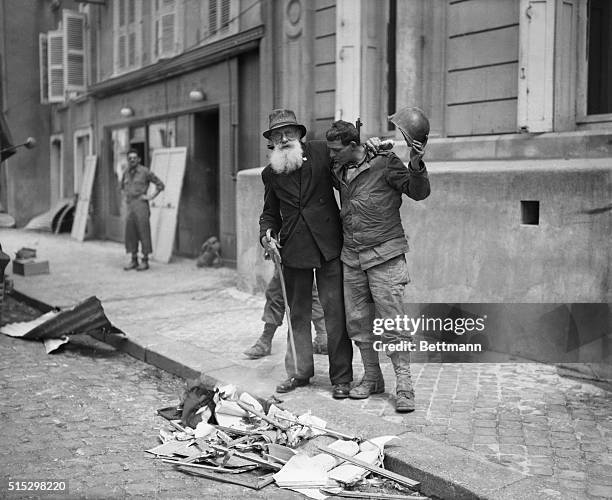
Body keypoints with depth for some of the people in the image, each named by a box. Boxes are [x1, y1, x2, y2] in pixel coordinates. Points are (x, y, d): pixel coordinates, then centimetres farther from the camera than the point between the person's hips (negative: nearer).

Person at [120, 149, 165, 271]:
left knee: (143, 233, -4)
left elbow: (160, 185, -3)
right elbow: (122, 186, 33)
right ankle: (133, 260, 14)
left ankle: (145, 261, 2)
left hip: (141, 205, -6)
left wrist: (151, 196, -7)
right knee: (130, 233, 6)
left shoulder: (145, 171, -6)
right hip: (129, 206, 6)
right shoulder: (126, 172, 12)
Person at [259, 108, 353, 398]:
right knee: (298, 313, 12)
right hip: (293, 249, 3)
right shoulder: (270, 174, 8)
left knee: (335, 311, -2)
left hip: (328, 245, -3)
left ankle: (341, 378, 9)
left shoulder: (322, 151, 0)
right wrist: (266, 233, -1)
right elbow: (270, 212, 17)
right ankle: (299, 372, 27)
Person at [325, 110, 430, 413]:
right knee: (357, 321, 8)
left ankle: (404, 386, 1)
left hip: (384, 256, -6)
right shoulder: (338, 171, 11)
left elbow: (419, 193, -7)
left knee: (393, 324, -6)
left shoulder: (385, 164, -6)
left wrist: (416, 166, -24)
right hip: (351, 257, 6)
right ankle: (372, 378, 23)